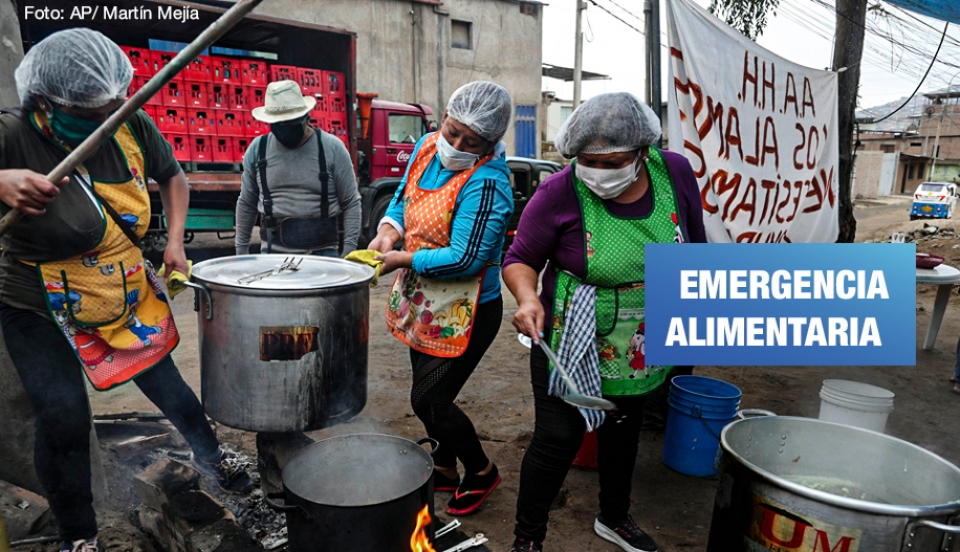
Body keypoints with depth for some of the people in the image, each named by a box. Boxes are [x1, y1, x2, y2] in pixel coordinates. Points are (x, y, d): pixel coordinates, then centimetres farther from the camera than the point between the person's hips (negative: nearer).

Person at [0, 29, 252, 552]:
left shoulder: (132, 126, -11)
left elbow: (173, 176, 7)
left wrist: (175, 242, -3)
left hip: (129, 294, 3)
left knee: (165, 383, 13)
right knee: (63, 415, -3)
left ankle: (211, 455, 42)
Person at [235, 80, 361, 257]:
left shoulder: (332, 148, -2)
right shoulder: (257, 149, 5)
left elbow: (351, 203, -2)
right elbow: (246, 204, 12)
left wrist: (349, 249, -8)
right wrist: (241, 250, 12)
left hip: (323, 251, -1)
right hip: (273, 250, 2)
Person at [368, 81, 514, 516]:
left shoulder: (487, 183, -25)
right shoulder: (427, 146, -1)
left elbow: (464, 258, -27)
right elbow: (403, 198, 13)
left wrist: (402, 260, -19)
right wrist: (389, 231, -8)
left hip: (464, 314, -8)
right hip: (423, 302, 8)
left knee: (428, 401, 1)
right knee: (428, 394, 21)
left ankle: (481, 471, 28)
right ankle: (445, 469, 46)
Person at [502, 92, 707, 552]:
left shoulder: (675, 173, -11)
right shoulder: (560, 192, -21)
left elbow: (695, 248, 5)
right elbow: (520, 260, -12)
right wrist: (528, 297, -32)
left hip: (643, 349, 5)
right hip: (573, 345, -4)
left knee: (624, 432, 23)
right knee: (557, 441, 2)